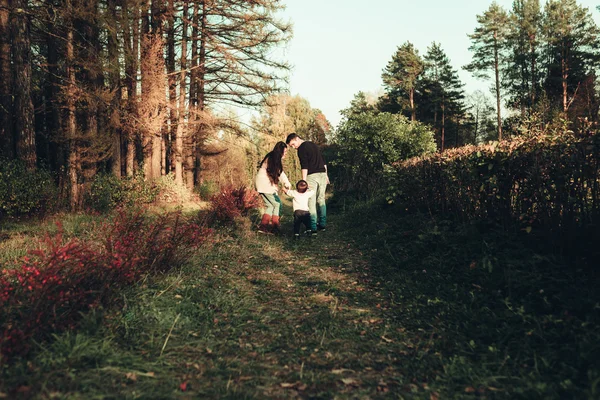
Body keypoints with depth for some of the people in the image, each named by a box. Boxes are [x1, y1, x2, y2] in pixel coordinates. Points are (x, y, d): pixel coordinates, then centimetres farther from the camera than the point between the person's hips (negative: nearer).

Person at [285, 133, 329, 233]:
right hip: (322, 174, 8)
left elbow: (304, 166, -16)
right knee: (321, 199, 14)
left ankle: (313, 227, -7)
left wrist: (304, 181, -19)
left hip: (312, 176, -8)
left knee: (311, 201, -4)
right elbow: (323, 162, 22)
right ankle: (322, 224, 17)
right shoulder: (313, 145, 21)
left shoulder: (302, 148, -5)